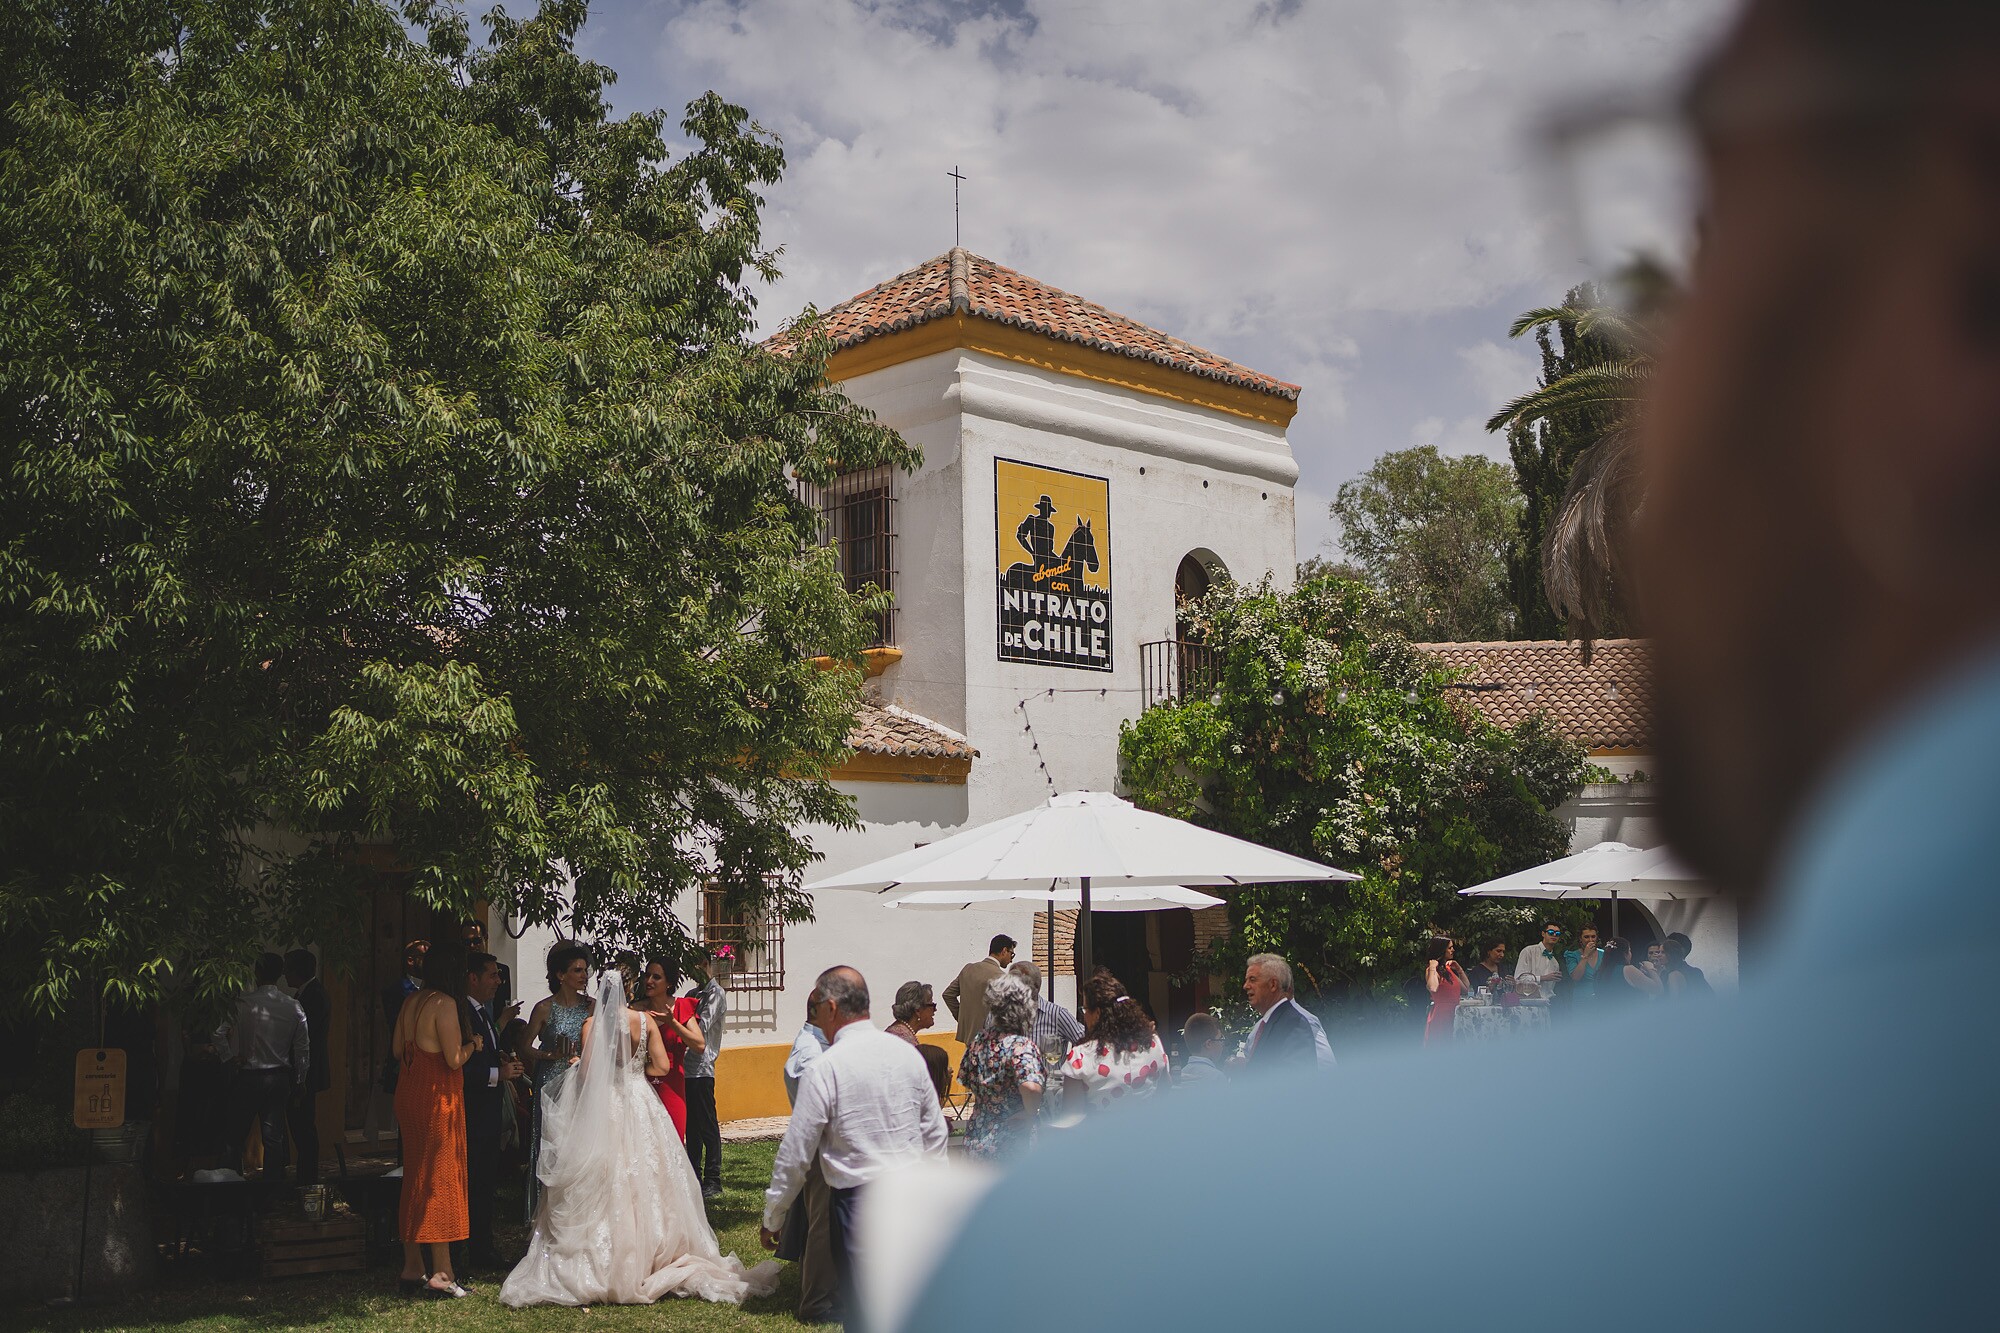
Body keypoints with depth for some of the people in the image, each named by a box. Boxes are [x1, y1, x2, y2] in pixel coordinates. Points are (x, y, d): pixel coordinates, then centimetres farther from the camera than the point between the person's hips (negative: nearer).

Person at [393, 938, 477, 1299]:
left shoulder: (411, 1002, 7)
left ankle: (412, 1269, 19)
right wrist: (473, 1044, -1)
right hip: (437, 1097, -8)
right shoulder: (446, 1004, -17)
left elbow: (397, 1050, 13)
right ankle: (441, 1272, 2)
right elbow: (455, 1059, -19)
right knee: (441, 1178, -1)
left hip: (409, 1092, 8)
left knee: (414, 1179, 14)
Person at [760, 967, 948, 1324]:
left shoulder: (825, 1069, -13)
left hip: (858, 1199, -6)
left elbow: (795, 1154, -9)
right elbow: (936, 1133, 11)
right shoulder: (908, 1053, 4)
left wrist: (772, 1219, 3)